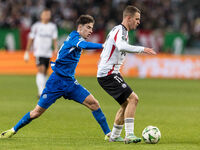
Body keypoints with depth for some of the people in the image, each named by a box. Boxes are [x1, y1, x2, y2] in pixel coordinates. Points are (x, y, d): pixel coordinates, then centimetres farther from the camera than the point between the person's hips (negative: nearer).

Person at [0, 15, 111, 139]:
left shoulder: (78, 38, 11)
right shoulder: (74, 37, -14)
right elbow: (84, 45, -37)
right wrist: (102, 46, -42)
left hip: (70, 82, 7)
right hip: (57, 81, -7)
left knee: (93, 103, -7)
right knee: (38, 111, -1)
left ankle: (108, 133, -1)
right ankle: (13, 130, 16)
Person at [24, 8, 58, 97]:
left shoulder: (53, 27, 9)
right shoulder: (36, 26, 0)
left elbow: (54, 39, 2)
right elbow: (30, 39, 5)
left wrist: (56, 48, -17)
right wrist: (27, 53, 5)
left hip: (48, 53, 4)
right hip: (39, 52, -4)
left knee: (44, 73, 8)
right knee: (41, 70, -18)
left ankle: (41, 93, 18)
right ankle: (41, 92, -23)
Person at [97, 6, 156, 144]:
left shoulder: (122, 31, 19)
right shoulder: (119, 31, -15)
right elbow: (121, 46, -36)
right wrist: (142, 49, -39)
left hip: (111, 73, 11)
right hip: (108, 74, -11)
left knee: (126, 103, 17)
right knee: (133, 98, -18)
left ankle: (114, 136, 24)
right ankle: (129, 135, -21)